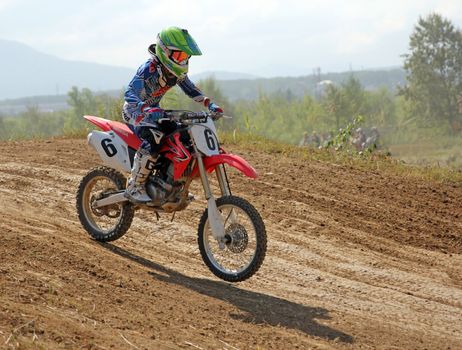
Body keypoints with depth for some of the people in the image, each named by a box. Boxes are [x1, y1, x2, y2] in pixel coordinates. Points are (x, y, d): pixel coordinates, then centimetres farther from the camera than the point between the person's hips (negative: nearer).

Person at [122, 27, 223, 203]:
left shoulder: (177, 72, -3)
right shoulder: (148, 69, -27)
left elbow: (191, 89, 10)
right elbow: (130, 93, -38)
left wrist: (210, 104, -5)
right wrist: (147, 110, -56)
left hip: (154, 112, 8)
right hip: (135, 111, -8)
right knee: (153, 140, -34)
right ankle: (134, 187, -26)